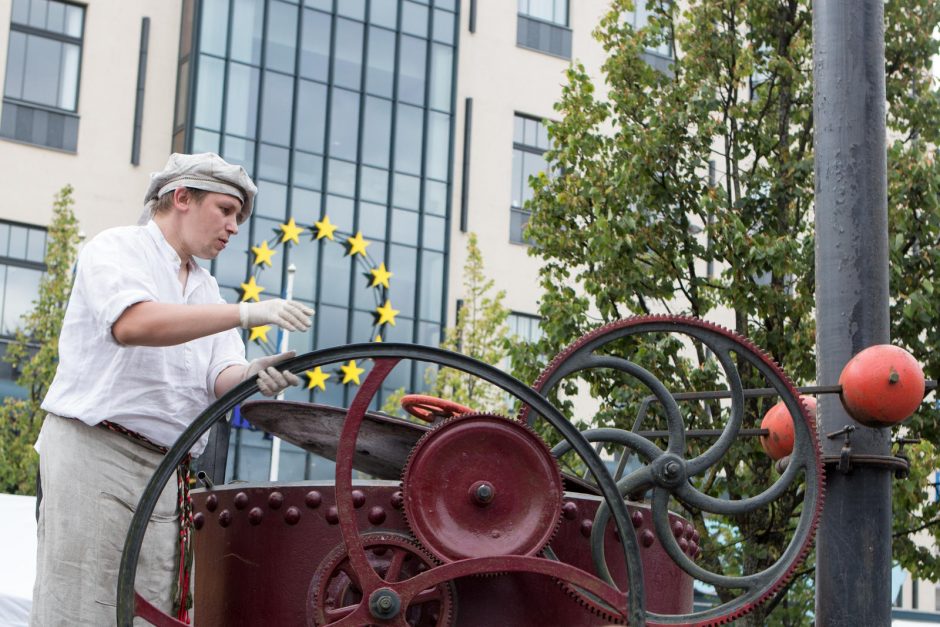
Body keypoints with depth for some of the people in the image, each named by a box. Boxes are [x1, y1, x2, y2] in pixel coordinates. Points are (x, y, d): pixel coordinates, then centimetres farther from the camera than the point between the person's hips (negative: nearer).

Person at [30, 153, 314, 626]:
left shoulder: (206, 288, 22)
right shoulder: (117, 247, 0)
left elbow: (220, 377, 8)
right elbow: (133, 324, -22)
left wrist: (251, 374, -17)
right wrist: (248, 313, -26)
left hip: (164, 472, 7)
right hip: (93, 450, -7)